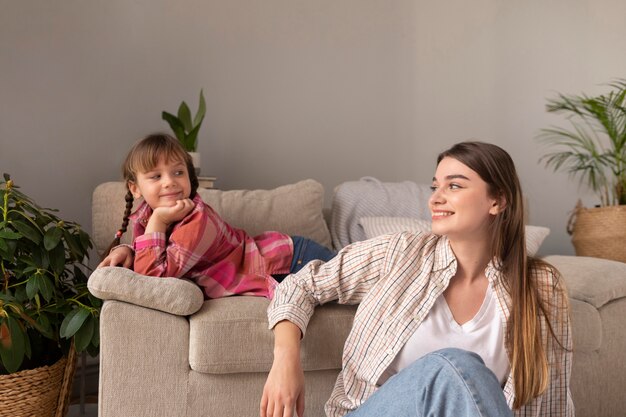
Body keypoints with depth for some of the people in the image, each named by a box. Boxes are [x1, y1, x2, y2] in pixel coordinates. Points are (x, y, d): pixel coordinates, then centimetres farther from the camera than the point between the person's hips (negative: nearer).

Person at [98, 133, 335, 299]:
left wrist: (157, 222, -34)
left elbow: (153, 273, -35)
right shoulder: (145, 216, -6)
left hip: (293, 259, -6)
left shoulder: (197, 222, -31)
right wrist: (125, 250, -10)